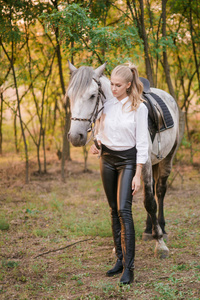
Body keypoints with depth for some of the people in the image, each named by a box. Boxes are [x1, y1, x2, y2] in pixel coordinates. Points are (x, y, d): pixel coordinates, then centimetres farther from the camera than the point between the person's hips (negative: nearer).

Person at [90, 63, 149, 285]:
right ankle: (120, 259, 19)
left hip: (128, 160, -5)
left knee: (124, 210, -15)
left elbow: (142, 143, -11)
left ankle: (128, 267, -14)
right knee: (114, 211, 9)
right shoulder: (107, 104, 3)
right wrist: (95, 145, -2)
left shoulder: (139, 108, -10)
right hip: (107, 158, 5)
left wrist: (138, 175, -14)